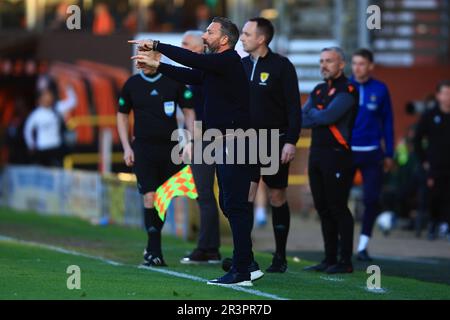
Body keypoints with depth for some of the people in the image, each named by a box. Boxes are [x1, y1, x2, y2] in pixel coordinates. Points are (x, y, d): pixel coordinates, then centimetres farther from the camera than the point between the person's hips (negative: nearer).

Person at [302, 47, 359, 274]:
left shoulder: (347, 90, -7)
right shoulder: (319, 90, 18)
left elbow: (328, 116, -18)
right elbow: (301, 119, 9)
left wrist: (313, 113, 1)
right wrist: (319, 116, -10)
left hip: (337, 155, -8)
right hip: (317, 153, 8)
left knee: (338, 208, -7)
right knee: (323, 208, 9)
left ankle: (346, 261, -4)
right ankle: (330, 259, 15)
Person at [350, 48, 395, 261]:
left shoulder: (380, 90, 2)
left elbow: (387, 123, 7)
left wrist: (389, 154, 5)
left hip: (372, 154, 0)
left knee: (372, 200, -2)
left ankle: (363, 245, 9)